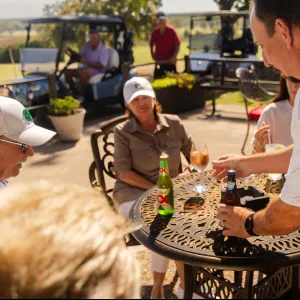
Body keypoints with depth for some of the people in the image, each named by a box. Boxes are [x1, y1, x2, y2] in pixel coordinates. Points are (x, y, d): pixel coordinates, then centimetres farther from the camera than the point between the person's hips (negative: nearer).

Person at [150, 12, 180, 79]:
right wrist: (152, 54, 6)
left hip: (170, 62, -3)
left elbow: (178, 44, -7)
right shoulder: (155, 32, 2)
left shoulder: (171, 30, -7)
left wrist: (174, 57, -17)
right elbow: (151, 44, 17)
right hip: (159, 62, 3)